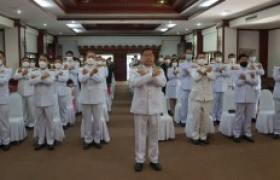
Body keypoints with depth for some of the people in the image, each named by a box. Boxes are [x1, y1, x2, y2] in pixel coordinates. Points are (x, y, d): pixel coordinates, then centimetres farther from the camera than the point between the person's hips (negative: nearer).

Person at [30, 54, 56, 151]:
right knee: (39, 121, 10)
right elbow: (31, 82, -13)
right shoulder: (34, 72, 6)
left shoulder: (51, 73, 0)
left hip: (48, 101, -2)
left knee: (49, 121, 4)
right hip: (38, 101, 2)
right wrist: (42, 77, -19)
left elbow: (50, 81, -21)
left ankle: (50, 141, 14)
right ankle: (40, 141, 21)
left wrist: (37, 77, -17)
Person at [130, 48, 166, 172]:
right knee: (140, 133, 5)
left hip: (154, 106, 1)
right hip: (140, 106, -1)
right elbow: (136, 83, -18)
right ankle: (139, 159, 17)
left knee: (154, 134, 9)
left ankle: (154, 159, 22)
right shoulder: (136, 71, 2)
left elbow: (162, 83, -12)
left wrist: (145, 74, -16)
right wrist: (152, 74, -23)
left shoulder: (159, 70, 7)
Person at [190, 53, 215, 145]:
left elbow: (213, 77, -8)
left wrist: (203, 72, -21)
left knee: (205, 118, 5)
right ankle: (195, 136, 10)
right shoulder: (194, 69, 5)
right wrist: (206, 71, -19)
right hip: (197, 97, -3)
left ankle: (203, 136, 15)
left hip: (207, 97, 3)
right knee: (196, 118, 0)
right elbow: (195, 77, -16)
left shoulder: (208, 68, 12)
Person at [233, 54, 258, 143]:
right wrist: (250, 77, -13)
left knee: (248, 117, 9)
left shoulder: (252, 71, 10)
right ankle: (236, 135, 8)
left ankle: (247, 134, 18)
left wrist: (245, 77, -16)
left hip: (250, 97, 3)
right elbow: (238, 83, -14)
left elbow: (255, 82, -5)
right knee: (239, 116, 2)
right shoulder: (236, 71, 1)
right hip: (240, 97, -3)